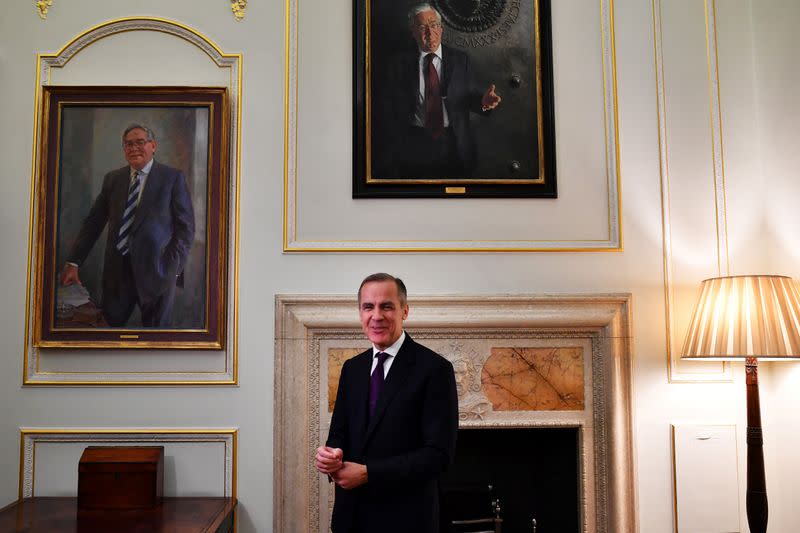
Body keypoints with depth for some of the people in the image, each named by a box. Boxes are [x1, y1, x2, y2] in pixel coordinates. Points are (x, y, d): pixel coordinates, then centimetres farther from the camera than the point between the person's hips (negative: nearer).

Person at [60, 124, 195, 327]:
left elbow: (186, 226, -3)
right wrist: (73, 262, 2)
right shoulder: (112, 178, 12)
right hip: (117, 270, 3)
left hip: (156, 270, -3)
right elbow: (93, 222, 10)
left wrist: (173, 267, -12)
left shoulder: (173, 177, 0)